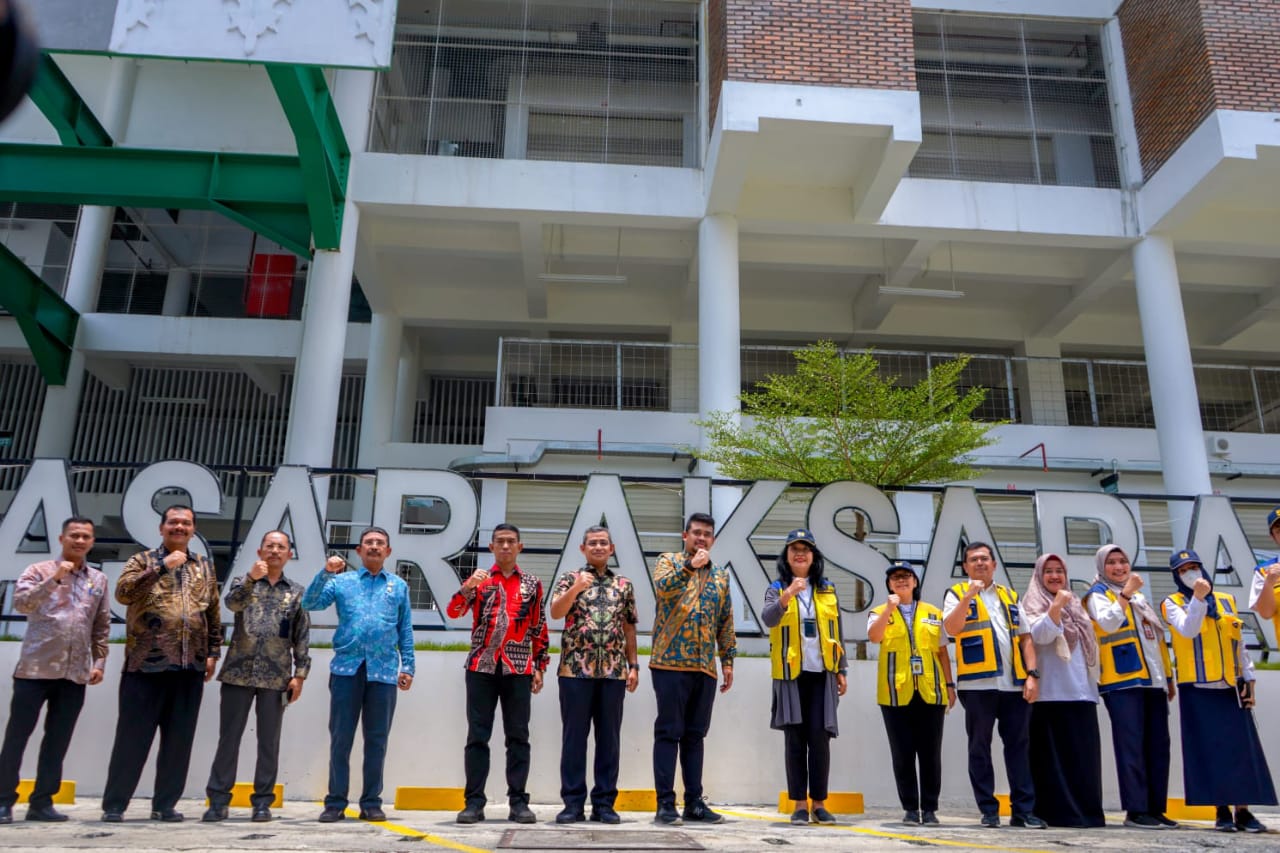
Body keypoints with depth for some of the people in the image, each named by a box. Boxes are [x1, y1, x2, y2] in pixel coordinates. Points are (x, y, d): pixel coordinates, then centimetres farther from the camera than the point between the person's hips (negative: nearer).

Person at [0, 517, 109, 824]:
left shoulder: (99, 580, 12)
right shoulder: (39, 570, 1)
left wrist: (99, 662, 8)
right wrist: (55, 578, -23)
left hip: (75, 672, 4)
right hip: (36, 668, -3)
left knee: (58, 740, 7)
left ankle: (41, 802, 15)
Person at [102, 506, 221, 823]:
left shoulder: (205, 567, 15)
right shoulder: (143, 560, 5)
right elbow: (123, 592, -14)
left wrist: (213, 651, 11)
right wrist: (163, 566, -16)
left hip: (190, 665, 3)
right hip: (147, 663, -3)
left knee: (179, 739, 6)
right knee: (133, 735, 1)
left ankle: (165, 804, 16)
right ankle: (114, 804, 12)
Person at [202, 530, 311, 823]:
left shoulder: (297, 592, 10)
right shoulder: (243, 583, 10)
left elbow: (302, 637, 8)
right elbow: (232, 603, -13)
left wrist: (300, 674, 0)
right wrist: (251, 578, -31)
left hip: (276, 677, 1)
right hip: (239, 672, 0)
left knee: (269, 741, 5)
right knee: (228, 738, 2)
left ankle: (263, 801, 13)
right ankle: (218, 800, 11)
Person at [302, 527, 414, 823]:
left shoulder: (399, 585, 13)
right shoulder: (342, 581, 10)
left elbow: (406, 630, 12)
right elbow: (310, 604, -2)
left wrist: (408, 666, 6)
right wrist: (326, 573, -14)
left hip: (384, 671, 1)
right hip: (347, 667, -1)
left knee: (377, 739, 6)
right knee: (340, 737, 3)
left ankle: (371, 802, 15)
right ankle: (335, 802, 13)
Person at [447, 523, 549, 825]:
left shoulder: (532, 584, 11)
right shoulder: (479, 580, 8)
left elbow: (539, 629, 12)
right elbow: (453, 612, -6)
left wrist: (540, 666, 6)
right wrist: (468, 587, -23)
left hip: (518, 670, 1)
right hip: (481, 667, 0)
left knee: (518, 736, 1)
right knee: (477, 736, 1)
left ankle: (518, 802, 6)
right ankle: (474, 802, 6)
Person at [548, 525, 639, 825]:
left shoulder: (624, 585, 13)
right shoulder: (570, 579, 6)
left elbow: (629, 628, 15)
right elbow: (555, 613, -9)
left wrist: (633, 665, 8)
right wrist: (575, 588, -24)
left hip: (614, 671, 2)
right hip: (576, 669, -2)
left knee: (609, 737, 5)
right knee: (574, 735, 1)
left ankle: (604, 803, 12)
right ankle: (573, 802, 9)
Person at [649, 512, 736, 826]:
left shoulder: (721, 575, 16)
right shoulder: (668, 561, 3)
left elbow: (726, 622, 17)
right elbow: (662, 588, -19)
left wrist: (728, 660, 12)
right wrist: (690, 566, -27)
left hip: (705, 668, 5)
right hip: (671, 662, -5)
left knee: (695, 735, 10)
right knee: (668, 732, -2)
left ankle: (694, 802, 16)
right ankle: (665, 803, 2)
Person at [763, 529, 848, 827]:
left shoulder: (828, 590, 10)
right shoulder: (776, 589, 1)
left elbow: (838, 633, 13)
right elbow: (768, 619, -19)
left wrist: (842, 670, 9)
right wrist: (787, 596, -35)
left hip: (822, 674, 2)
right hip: (791, 674, -1)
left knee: (819, 738, -1)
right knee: (795, 739, 2)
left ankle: (819, 803, 9)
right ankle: (799, 804, 8)